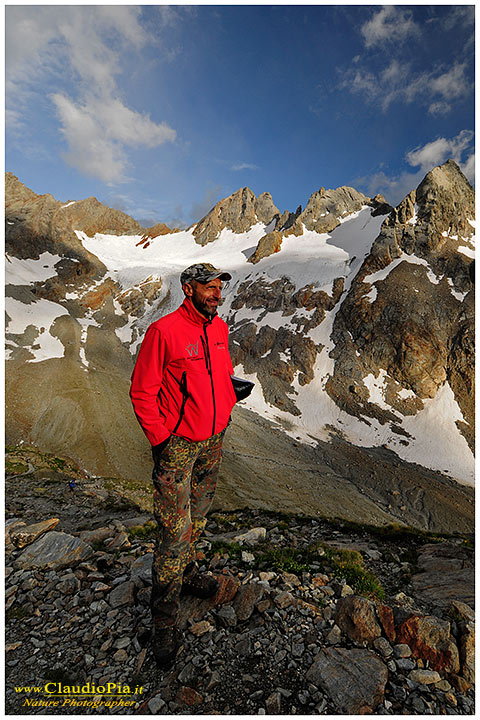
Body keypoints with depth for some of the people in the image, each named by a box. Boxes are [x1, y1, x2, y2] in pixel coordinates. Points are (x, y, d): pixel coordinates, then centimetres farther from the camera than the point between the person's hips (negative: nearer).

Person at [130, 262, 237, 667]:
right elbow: (142, 391, -14)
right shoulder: (164, 331, -18)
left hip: (213, 439, 7)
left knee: (198, 517, 22)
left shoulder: (219, 328, 3)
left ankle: (186, 572, 48)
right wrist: (160, 438, -13)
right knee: (175, 530, 1)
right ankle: (165, 619, 23)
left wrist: (225, 410, 11)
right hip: (177, 444, -6)